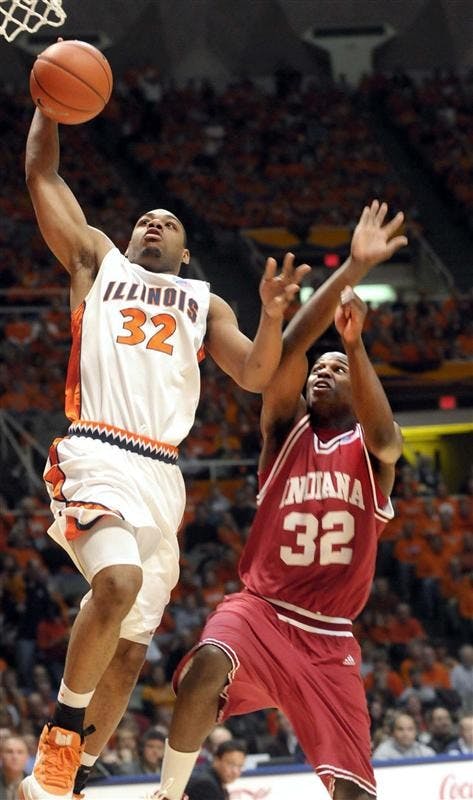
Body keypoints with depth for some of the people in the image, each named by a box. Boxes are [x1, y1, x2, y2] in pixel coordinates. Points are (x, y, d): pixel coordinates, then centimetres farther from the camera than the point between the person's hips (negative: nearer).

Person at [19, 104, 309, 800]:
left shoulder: (205, 305, 25)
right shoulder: (99, 265, 20)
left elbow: (255, 376, 10)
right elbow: (42, 175, 17)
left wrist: (273, 314, -7)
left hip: (163, 476, 4)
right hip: (97, 456, -4)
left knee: (129, 649, 3)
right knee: (118, 582, -31)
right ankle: (61, 735, -16)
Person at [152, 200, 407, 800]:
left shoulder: (373, 451, 8)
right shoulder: (286, 430, 8)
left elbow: (381, 431, -19)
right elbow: (286, 350, -9)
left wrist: (354, 345, -36)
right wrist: (352, 270, -19)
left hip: (329, 638, 1)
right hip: (259, 609, -1)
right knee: (208, 666, -35)